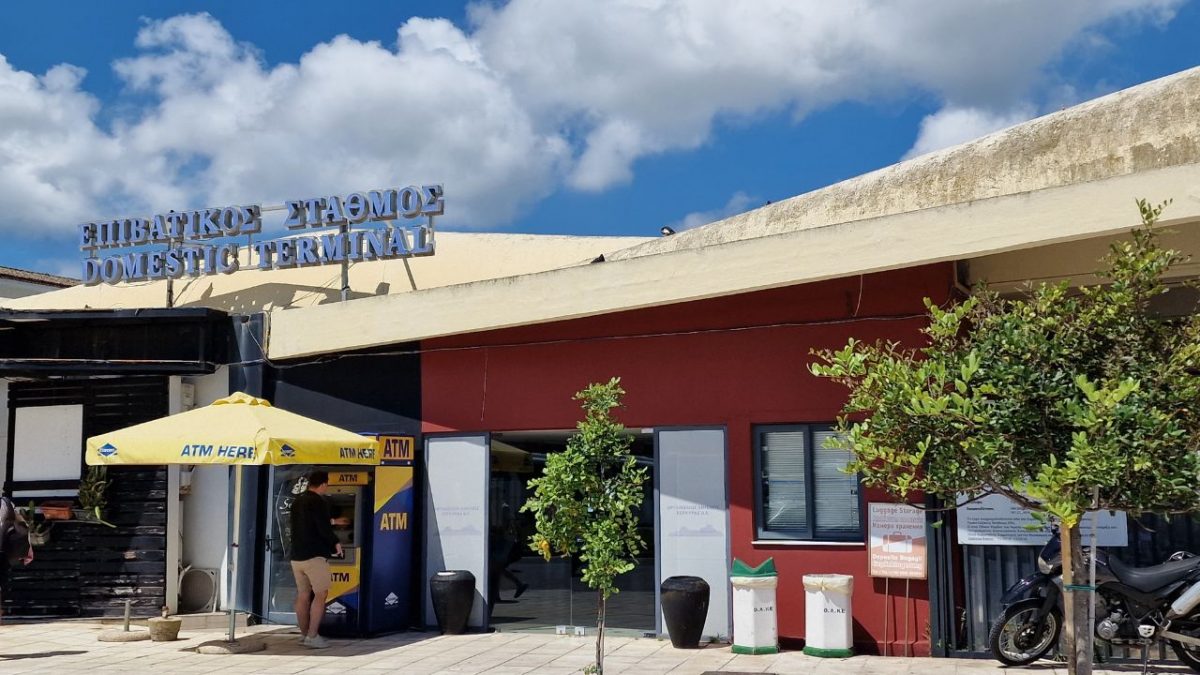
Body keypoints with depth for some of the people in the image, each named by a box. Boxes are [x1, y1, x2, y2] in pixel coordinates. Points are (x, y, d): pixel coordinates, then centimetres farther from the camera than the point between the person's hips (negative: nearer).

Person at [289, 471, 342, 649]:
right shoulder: (318, 502, -12)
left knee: (303, 596, 11)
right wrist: (336, 544, 1)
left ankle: (304, 634, 16)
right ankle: (312, 636, -8)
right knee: (320, 595, -3)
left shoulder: (297, 502, 14)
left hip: (297, 556, 8)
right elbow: (324, 529, -18)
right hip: (315, 556, -8)